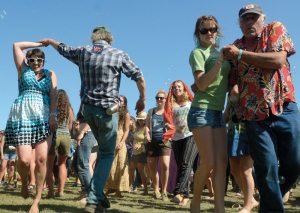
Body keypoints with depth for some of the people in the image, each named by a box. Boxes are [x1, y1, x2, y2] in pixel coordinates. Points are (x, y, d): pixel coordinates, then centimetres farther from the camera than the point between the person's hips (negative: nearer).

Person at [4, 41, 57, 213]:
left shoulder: (50, 74, 18)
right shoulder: (24, 70, 19)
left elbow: (53, 95, 5)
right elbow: (17, 46, 18)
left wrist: (53, 115, -9)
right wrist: (39, 43, 20)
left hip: (44, 119, 0)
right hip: (22, 118, 0)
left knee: (41, 159, -11)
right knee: (24, 160, -11)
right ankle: (24, 182, 23)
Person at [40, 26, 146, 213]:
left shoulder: (83, 52, 6)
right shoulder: (119, 55, -5)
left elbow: (63, 48, 24)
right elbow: (140, 78, -4)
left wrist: (48, 41, 45)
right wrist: (142, 100, 12)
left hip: (88, 108, 5)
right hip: (108, 110, -5)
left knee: (104, 150, 21)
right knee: (107, 154, 4)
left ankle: (99, 194, 21)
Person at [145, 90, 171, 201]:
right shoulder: (151, 111, 16)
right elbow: (147, 125, 18)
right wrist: (147, 134, -1)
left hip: (164, 141, -4)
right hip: (152, 141, 4)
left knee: (165, 165, -16)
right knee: (152, 166, 6)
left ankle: (164, 191, -1)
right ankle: (156, 190, 24)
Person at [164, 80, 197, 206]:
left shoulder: (191, 103, 14)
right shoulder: (171, 106, 17)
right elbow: (168, 122, 12)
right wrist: (168, 126, -10)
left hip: (191, 135, -3)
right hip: (176, 138, 4)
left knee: (186, 164, -20)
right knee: (180, 167, 2)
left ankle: (179, 192, -31)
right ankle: (185, 195, 6)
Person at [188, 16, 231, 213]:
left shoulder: (221, 52, 18)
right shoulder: (198, 52, -2)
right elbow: (201, 85, -13)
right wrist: (218, 62, -19)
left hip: (218, 112, 7)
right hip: (202, 111, -7)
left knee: (222, 161, -1)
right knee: (209, 162, -9)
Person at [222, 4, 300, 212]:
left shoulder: (276, 29, 6)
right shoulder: (235, 47, 12)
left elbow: (278, 59, -13)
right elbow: (231, 82, 18)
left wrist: (241, 54, -13)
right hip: (255, 117, 1)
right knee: (266, 169, -4)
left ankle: (274, 195, 31)